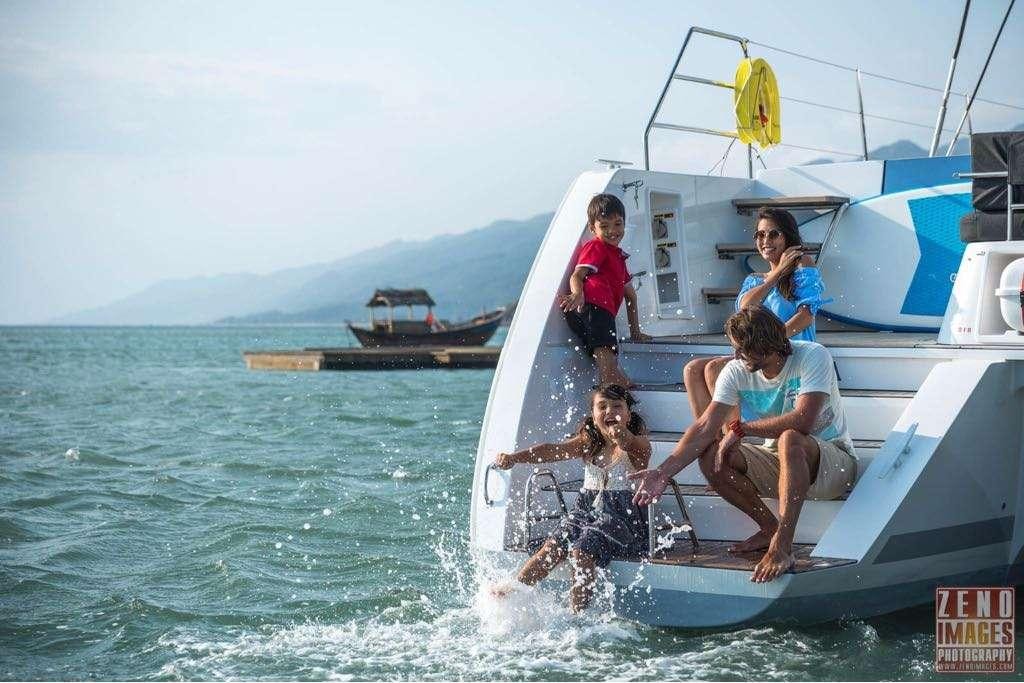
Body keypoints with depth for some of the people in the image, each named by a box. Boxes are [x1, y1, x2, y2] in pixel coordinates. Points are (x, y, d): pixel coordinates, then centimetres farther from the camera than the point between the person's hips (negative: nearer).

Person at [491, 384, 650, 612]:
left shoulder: (638, 445, -5)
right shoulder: (589, 444, 11)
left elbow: (632, 443, -30)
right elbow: (554, 451, -2)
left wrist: (623, 437, -56)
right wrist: (514, 457, -17)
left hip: (624, 516, -5)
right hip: (588, 508, 5)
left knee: (583, 549, -29)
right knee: (555, 544, -21)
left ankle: (576, 614, -23)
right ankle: (513, 588, -21)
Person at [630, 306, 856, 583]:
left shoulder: (812, 356, -19)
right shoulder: (736, 371, -5)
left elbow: (803, 420, -32)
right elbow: (705, 428, -12)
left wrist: (741, 428, -23)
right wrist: (663, 472, -25)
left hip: (834, 461, -6)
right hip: (779, 464, 6)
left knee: (790, 439, -39)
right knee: (710, 456, -17)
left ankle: (782, 546, -38)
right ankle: (770, 528, -3)